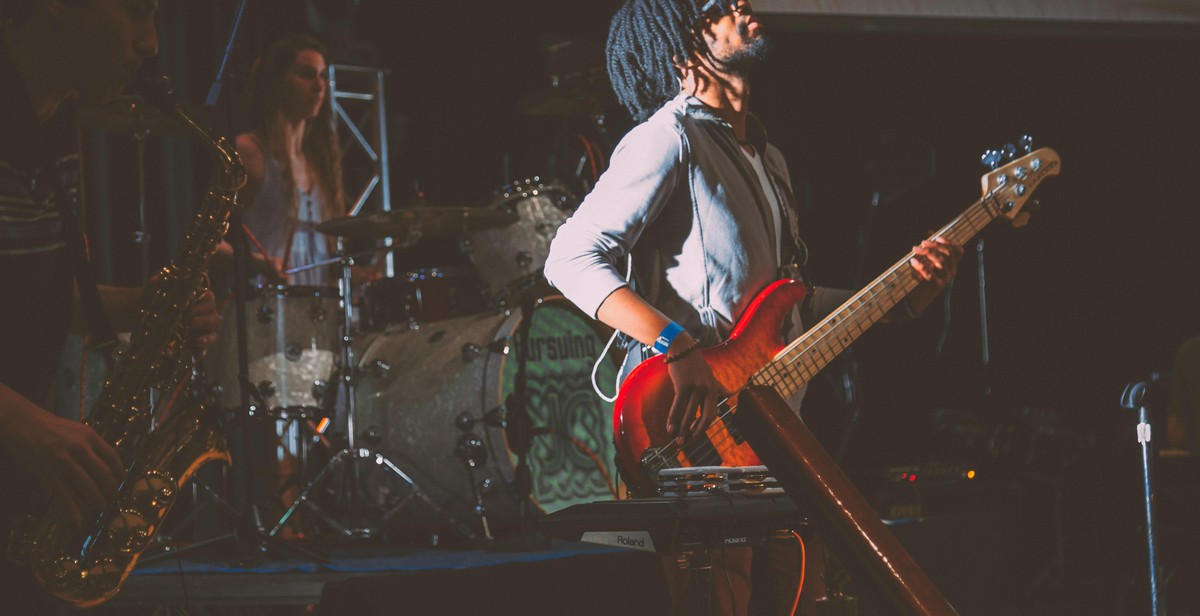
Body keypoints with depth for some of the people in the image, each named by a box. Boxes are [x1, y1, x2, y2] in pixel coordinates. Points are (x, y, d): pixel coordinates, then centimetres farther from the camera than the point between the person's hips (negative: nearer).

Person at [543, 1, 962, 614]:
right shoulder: (670, 139, -8)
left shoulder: (767, 159, 21)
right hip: (690, 430, -9)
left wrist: (904, 293, 12)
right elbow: (573, 258, -18)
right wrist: (675, 347, -28)